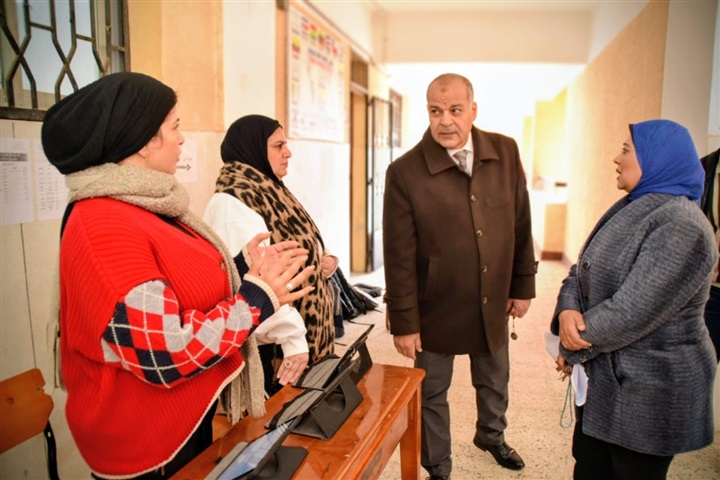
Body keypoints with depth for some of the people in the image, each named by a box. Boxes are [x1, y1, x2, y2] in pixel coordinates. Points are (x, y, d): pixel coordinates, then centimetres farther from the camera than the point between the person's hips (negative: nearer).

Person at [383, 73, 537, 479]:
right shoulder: (405, 172, -17)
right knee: (432, 394, 15)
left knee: (494, 383, 26)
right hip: (436, 309, -4)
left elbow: (521, 225, 3)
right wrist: (404, 322, -12)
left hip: (493, 304, 4)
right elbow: (399, 256, -15)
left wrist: (523, 285, 6)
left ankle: (491, 436, 57)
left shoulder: (505, 153, -6)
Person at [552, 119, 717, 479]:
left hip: (649, 390, -8)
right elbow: (581, 271, 5)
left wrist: (573, 346, -12)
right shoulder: (629, 210, 8)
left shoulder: (680, 227, -22)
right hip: (606, 376, 8)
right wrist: (568, 311, -17)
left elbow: (631, 313, -27)